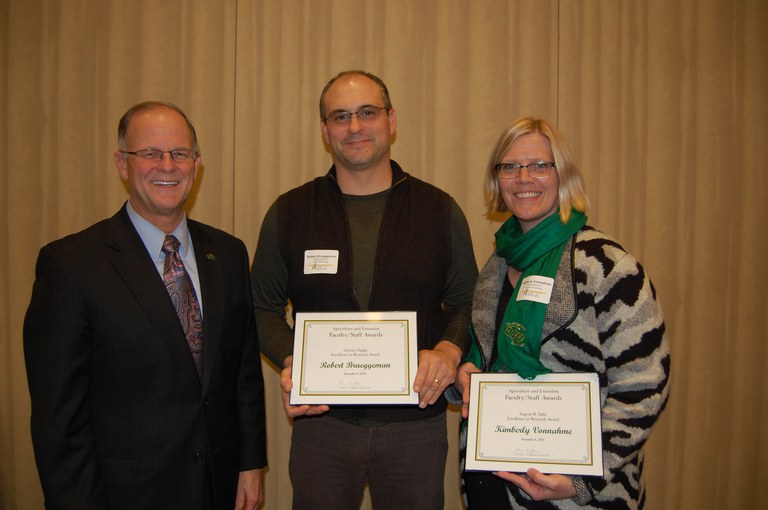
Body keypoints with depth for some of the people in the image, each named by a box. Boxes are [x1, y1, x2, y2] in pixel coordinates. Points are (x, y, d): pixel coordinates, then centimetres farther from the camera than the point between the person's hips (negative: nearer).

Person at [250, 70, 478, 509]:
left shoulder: (441, 211, 2)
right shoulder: (289, 213, 2)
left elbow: (467, 304, 7)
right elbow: (264, 307, 7)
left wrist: (450, 349, -14)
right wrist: (289, 360, -11)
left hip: (417, 423, 0)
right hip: (321, 420, 0)